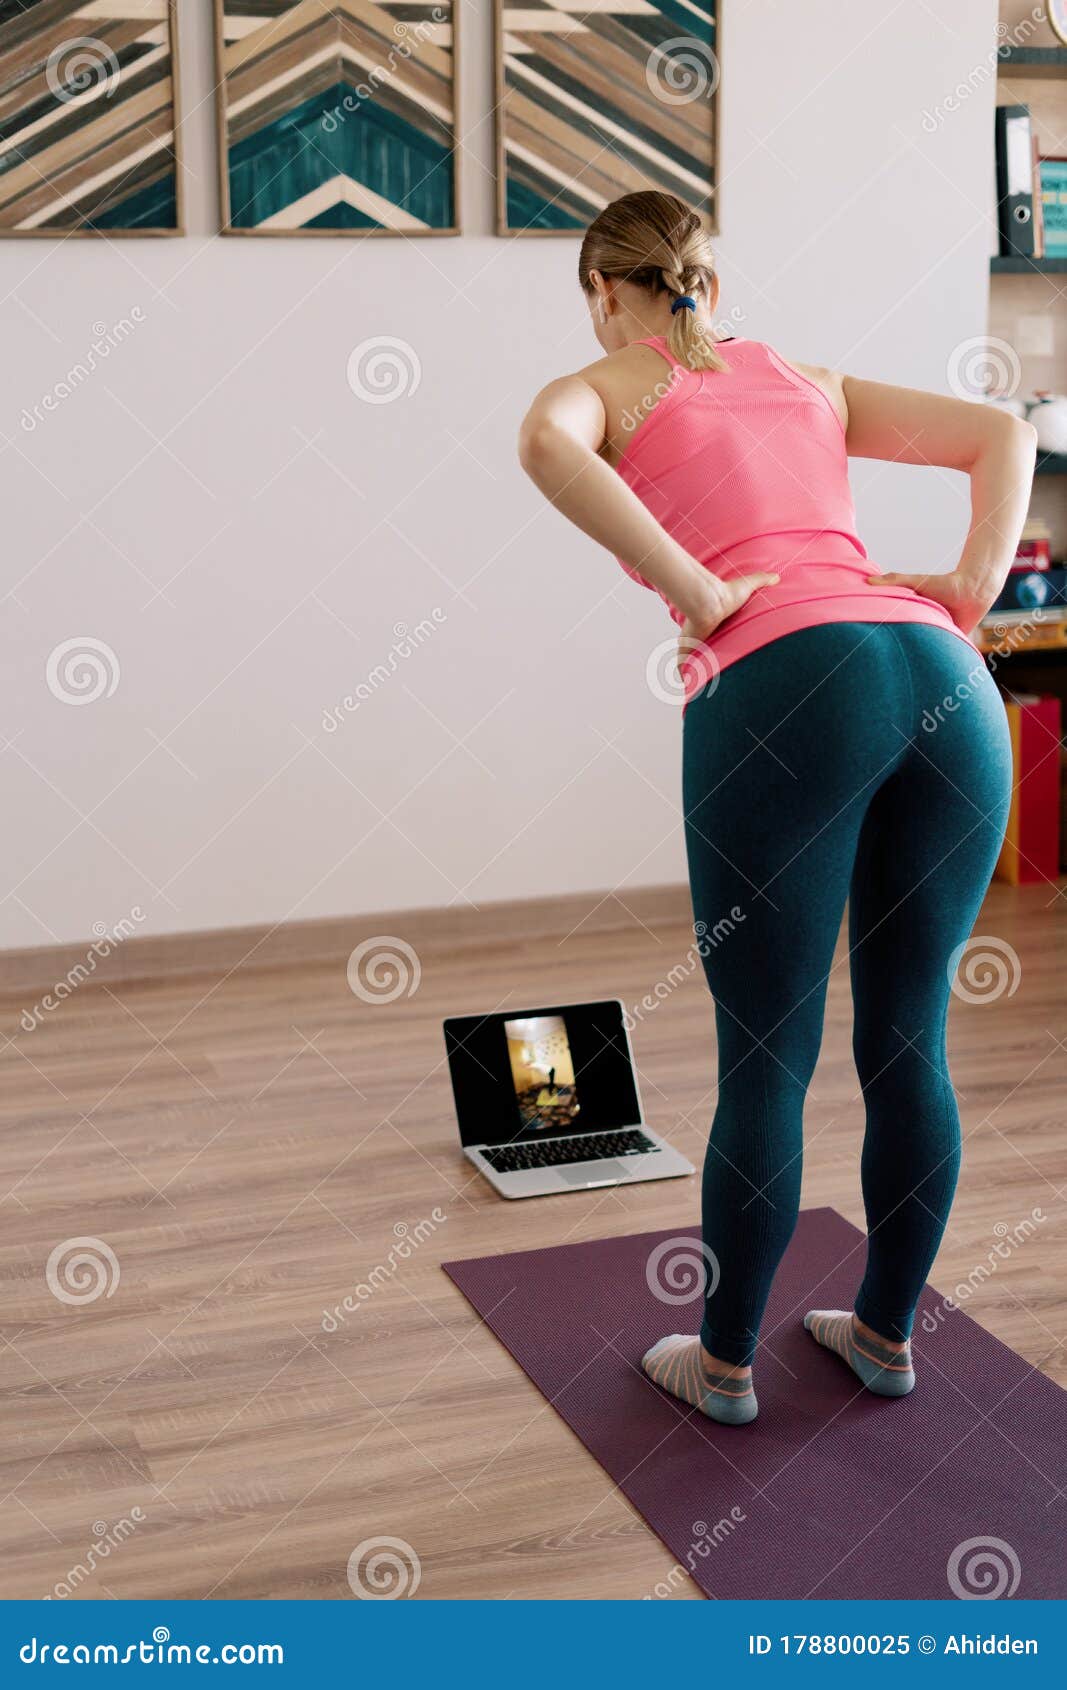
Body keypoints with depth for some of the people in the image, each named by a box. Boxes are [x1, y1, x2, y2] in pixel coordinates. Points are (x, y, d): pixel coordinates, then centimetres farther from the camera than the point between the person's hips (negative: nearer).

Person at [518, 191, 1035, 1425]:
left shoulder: (603, 388, 16)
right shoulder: (807, 382, 31)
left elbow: (546, 445, -9)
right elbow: (1002, 433, 26)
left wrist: (698, 593, -6)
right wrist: (970, 592, 14)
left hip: (783, 688, -5)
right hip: (944, 679, 5)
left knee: (767, 1062, 6)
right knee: (909, 1045, 15)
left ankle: (725, 1361, 22)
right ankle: (885, 1331, 31)